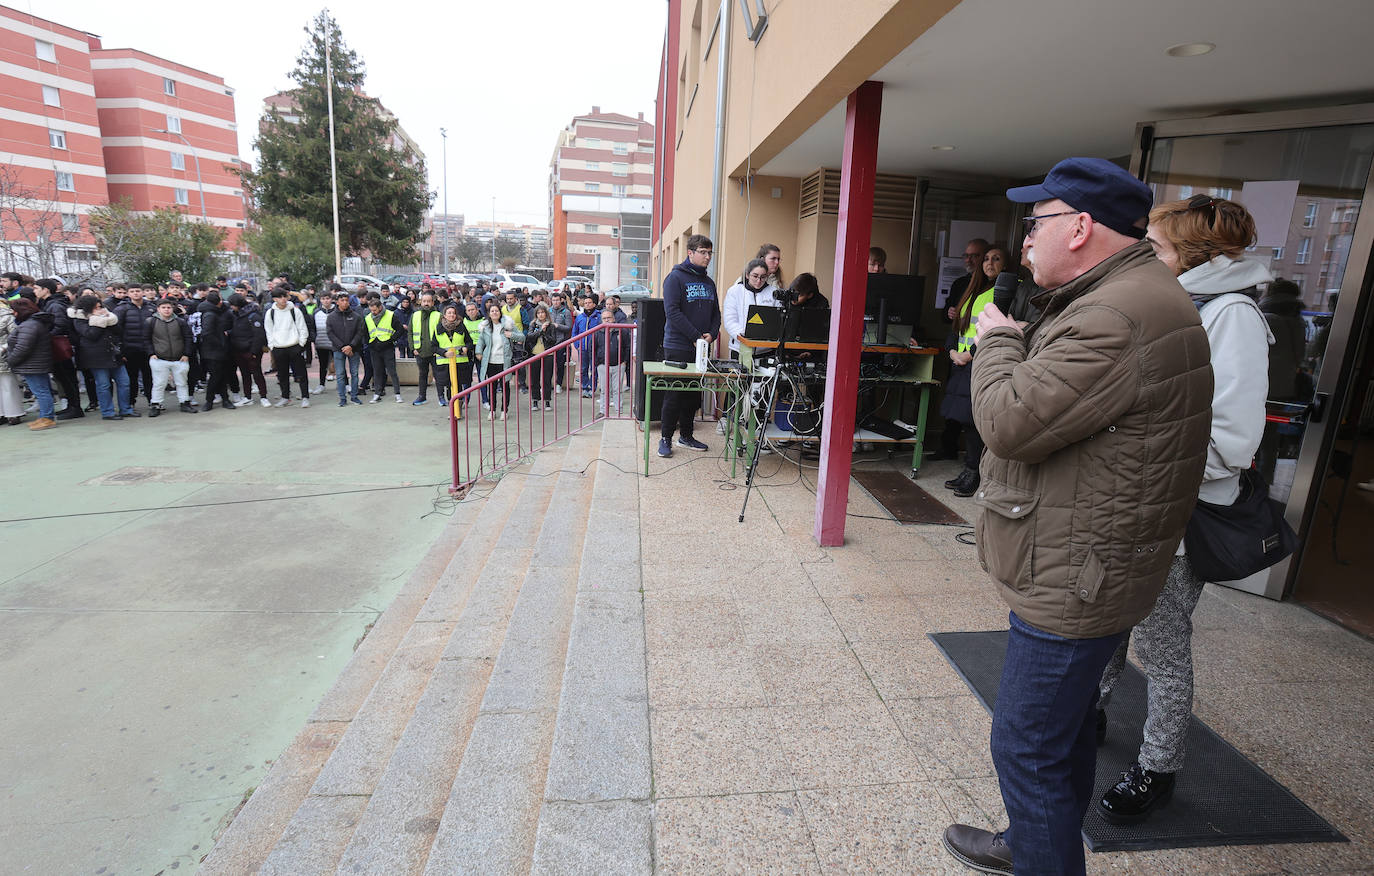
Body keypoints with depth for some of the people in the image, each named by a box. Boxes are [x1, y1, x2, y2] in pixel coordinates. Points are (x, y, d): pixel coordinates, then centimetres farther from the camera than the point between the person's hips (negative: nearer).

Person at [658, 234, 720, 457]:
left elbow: (715, 312, 17)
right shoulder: (675, 277, -7)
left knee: (694, 394, 11)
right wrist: (696, 336, -18)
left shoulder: (708, 282, 15)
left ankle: (686, 435, 24)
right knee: (674, 395, -2)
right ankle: (666, 438, 8)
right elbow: (672, 312, -16)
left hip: (700, 348, 7)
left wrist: (712, 334, -3)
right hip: (677, 347, -6)